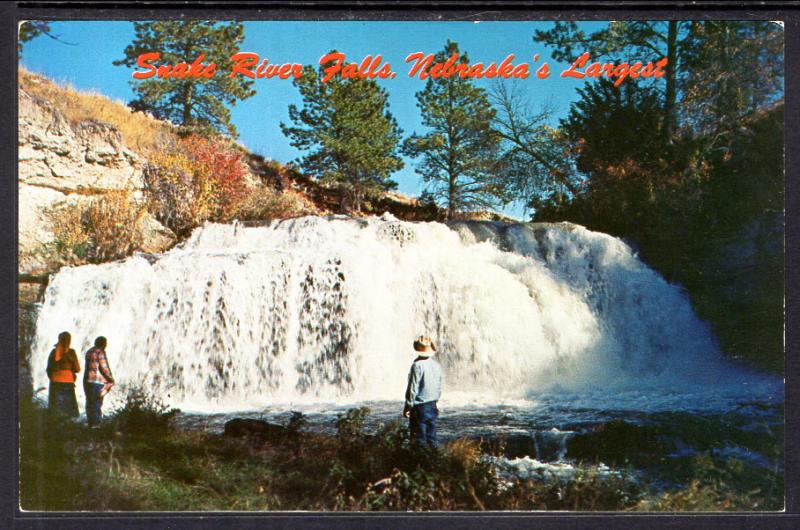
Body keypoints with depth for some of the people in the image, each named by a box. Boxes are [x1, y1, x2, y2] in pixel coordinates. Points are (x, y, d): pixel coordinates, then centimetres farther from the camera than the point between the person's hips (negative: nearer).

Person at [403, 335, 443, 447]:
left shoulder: (417, 365, -15)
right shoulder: (436, 365, 5)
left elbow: (412, 388, -15)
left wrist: (408, 406, -8)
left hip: (419, 408, -6)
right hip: (432, 406, 6)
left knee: (419, 438, -1)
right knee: (431, 437, 12)